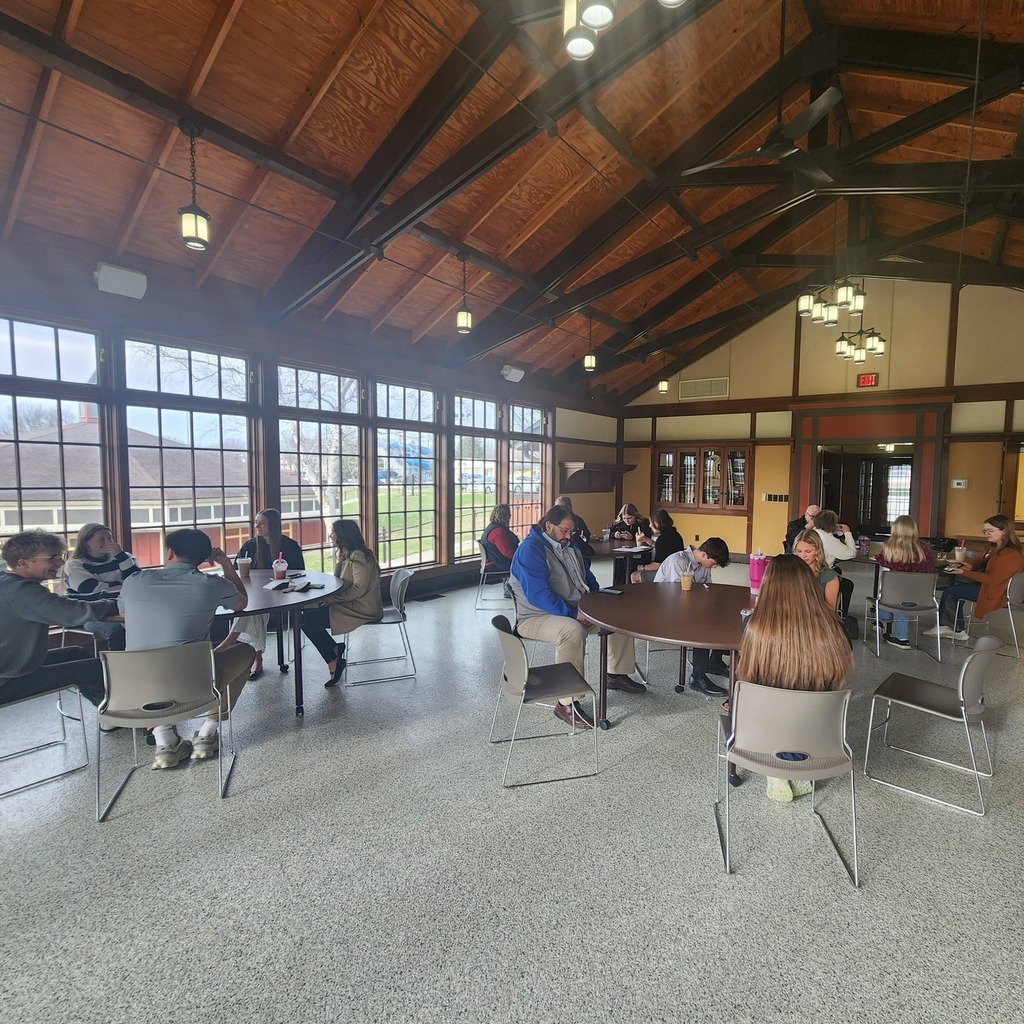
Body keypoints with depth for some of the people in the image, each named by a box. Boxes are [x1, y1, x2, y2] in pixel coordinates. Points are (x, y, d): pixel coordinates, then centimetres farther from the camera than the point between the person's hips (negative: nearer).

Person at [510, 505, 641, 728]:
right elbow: (538, 595, -27)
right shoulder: (530, 549, -17)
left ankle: (617, 675, 20)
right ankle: (567, 703, -31)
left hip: (576, 611, 9)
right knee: (572, 630, -39)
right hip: (537, 617, -9)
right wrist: (573, 614, -28)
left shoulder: (569, 547, 12)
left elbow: (588, 578, 21)